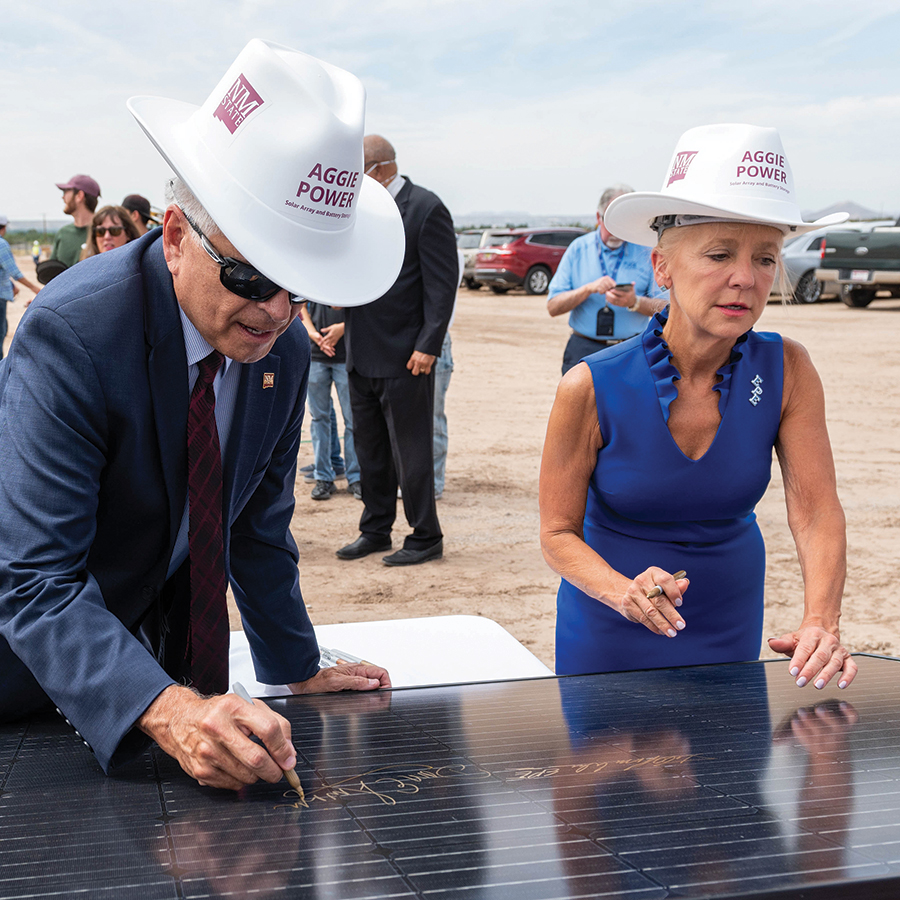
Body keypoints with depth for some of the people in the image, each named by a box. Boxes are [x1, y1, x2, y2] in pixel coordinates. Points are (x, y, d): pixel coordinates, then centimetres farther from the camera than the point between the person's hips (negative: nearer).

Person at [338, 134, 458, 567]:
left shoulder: (425, 208, -10)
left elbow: (442, 283, -13)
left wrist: (428, 345, -17)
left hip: (404, 356, -7)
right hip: (361, 354, 7)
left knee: (411, 450, 1)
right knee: (370, 450, 15)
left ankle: (425, 538, 12)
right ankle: (375, 531, 27)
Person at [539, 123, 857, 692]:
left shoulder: (787, 371, -15)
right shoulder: (591, 389, -22)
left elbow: (818, 512, -17)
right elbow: (559, 532, -14)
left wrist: (821, 622, -34)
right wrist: (621, 590, -33)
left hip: (731, 623, 3)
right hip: (613, 636, -2)